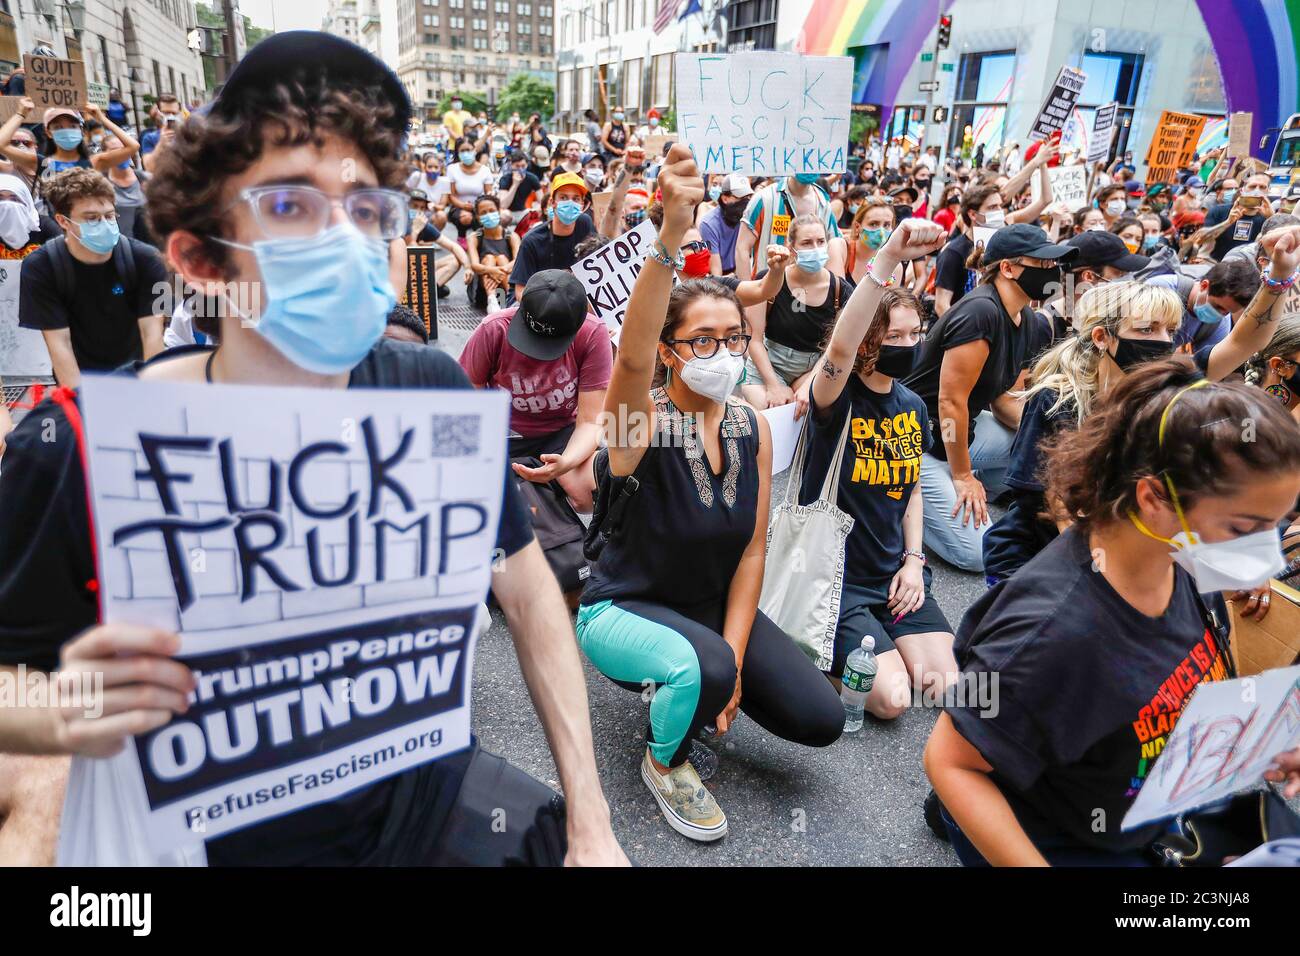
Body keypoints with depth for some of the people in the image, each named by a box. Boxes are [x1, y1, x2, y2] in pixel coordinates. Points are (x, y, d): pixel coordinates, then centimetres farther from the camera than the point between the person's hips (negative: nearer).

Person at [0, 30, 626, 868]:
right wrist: (69, 718, -30)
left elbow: (527, 593, -7)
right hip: (225, 837, -2)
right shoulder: (84, 451, -21)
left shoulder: (432, 392, -14)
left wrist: (590, 822, -7)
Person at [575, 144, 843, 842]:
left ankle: (695, 674, 20)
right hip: (624, 608, -5)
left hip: (716, 608, 5)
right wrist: (671, 234, -56)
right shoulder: (642, 420, -20)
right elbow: (631, 357, -45)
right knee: (701, 668, -37)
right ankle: (665, 764, 0)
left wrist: (734, 655, -11)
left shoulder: (752, 428, -6)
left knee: (821, 718, -5)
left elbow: (752, 549, -4)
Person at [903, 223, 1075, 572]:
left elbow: (1005, 399, 8)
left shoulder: (1031, 324, 5)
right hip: (920, 440, -9)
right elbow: (951, 402, -23)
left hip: (962, 430, 9)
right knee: (976, 554, -13)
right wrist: (963, 476, -16)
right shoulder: (981, 312, -24)